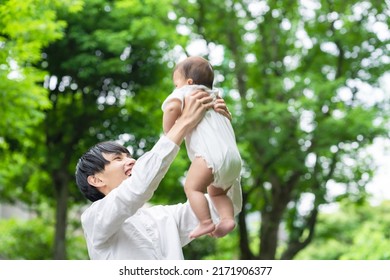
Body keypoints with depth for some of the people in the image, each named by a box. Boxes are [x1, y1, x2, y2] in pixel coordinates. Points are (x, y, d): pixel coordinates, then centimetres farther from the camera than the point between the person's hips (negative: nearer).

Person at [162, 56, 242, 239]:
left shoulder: (186, 92, 8)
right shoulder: (213, 97, 35)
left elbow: (172, 106, -12)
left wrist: (169, 133, -3)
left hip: (211, 153, -9)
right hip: (233, 156, 9)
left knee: (192, 187, -7)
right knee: (216, 191, 22)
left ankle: (206, 223, -18)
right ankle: (227, 218, 2)